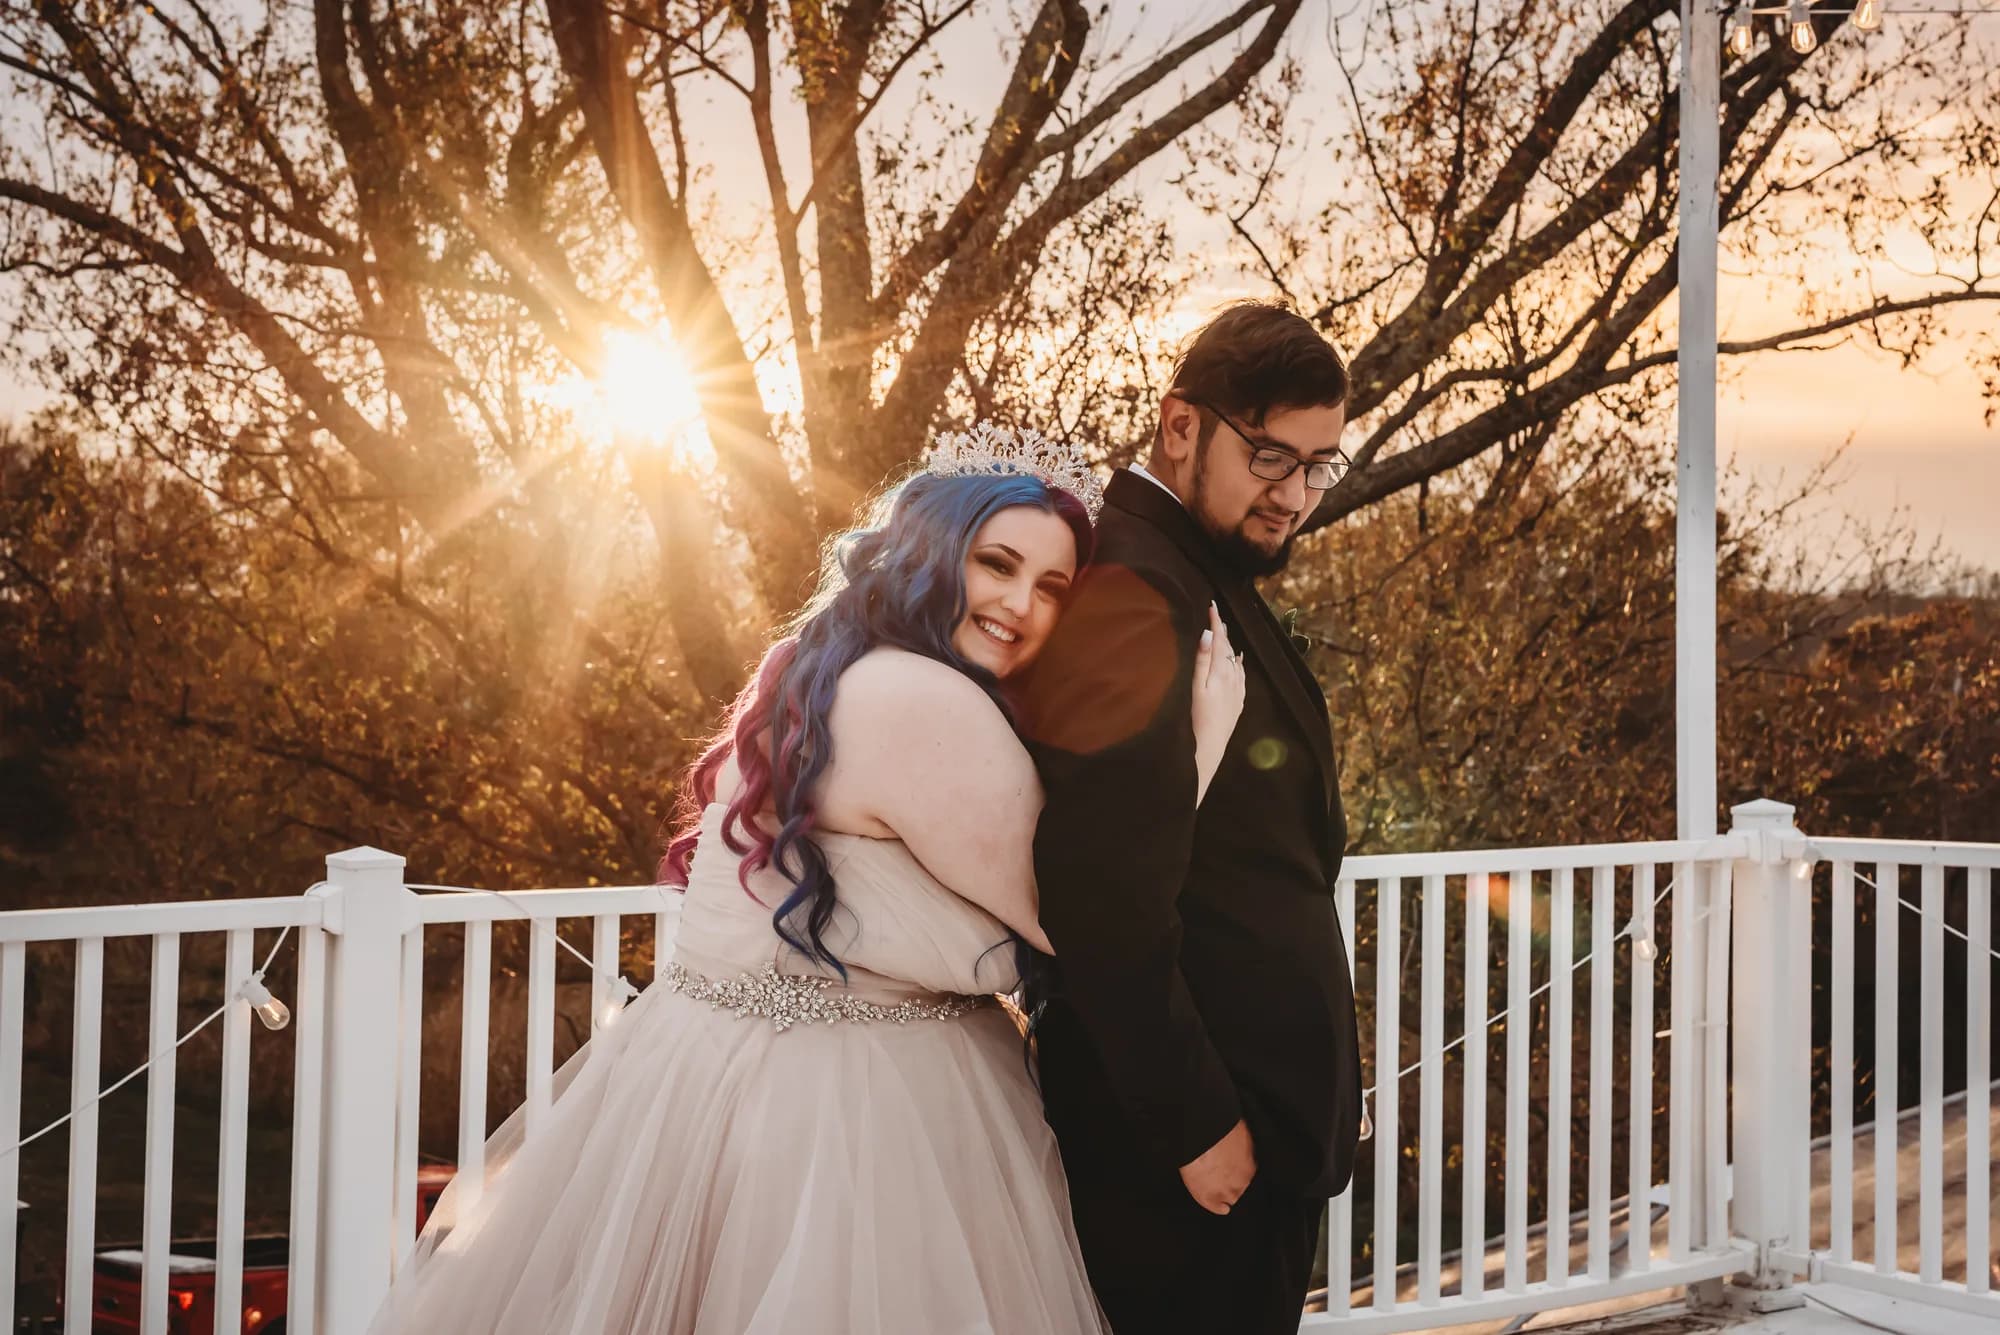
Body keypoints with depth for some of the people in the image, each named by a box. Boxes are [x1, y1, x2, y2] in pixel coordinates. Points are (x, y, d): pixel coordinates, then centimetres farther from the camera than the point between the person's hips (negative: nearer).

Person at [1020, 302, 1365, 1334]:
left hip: (1258, 1120, 10)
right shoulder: (1133, 602, -21)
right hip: (1191, 1154, -10)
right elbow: (1109, 908, -26)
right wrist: (1193, 1125, -19)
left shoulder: (1210, 583, 12)